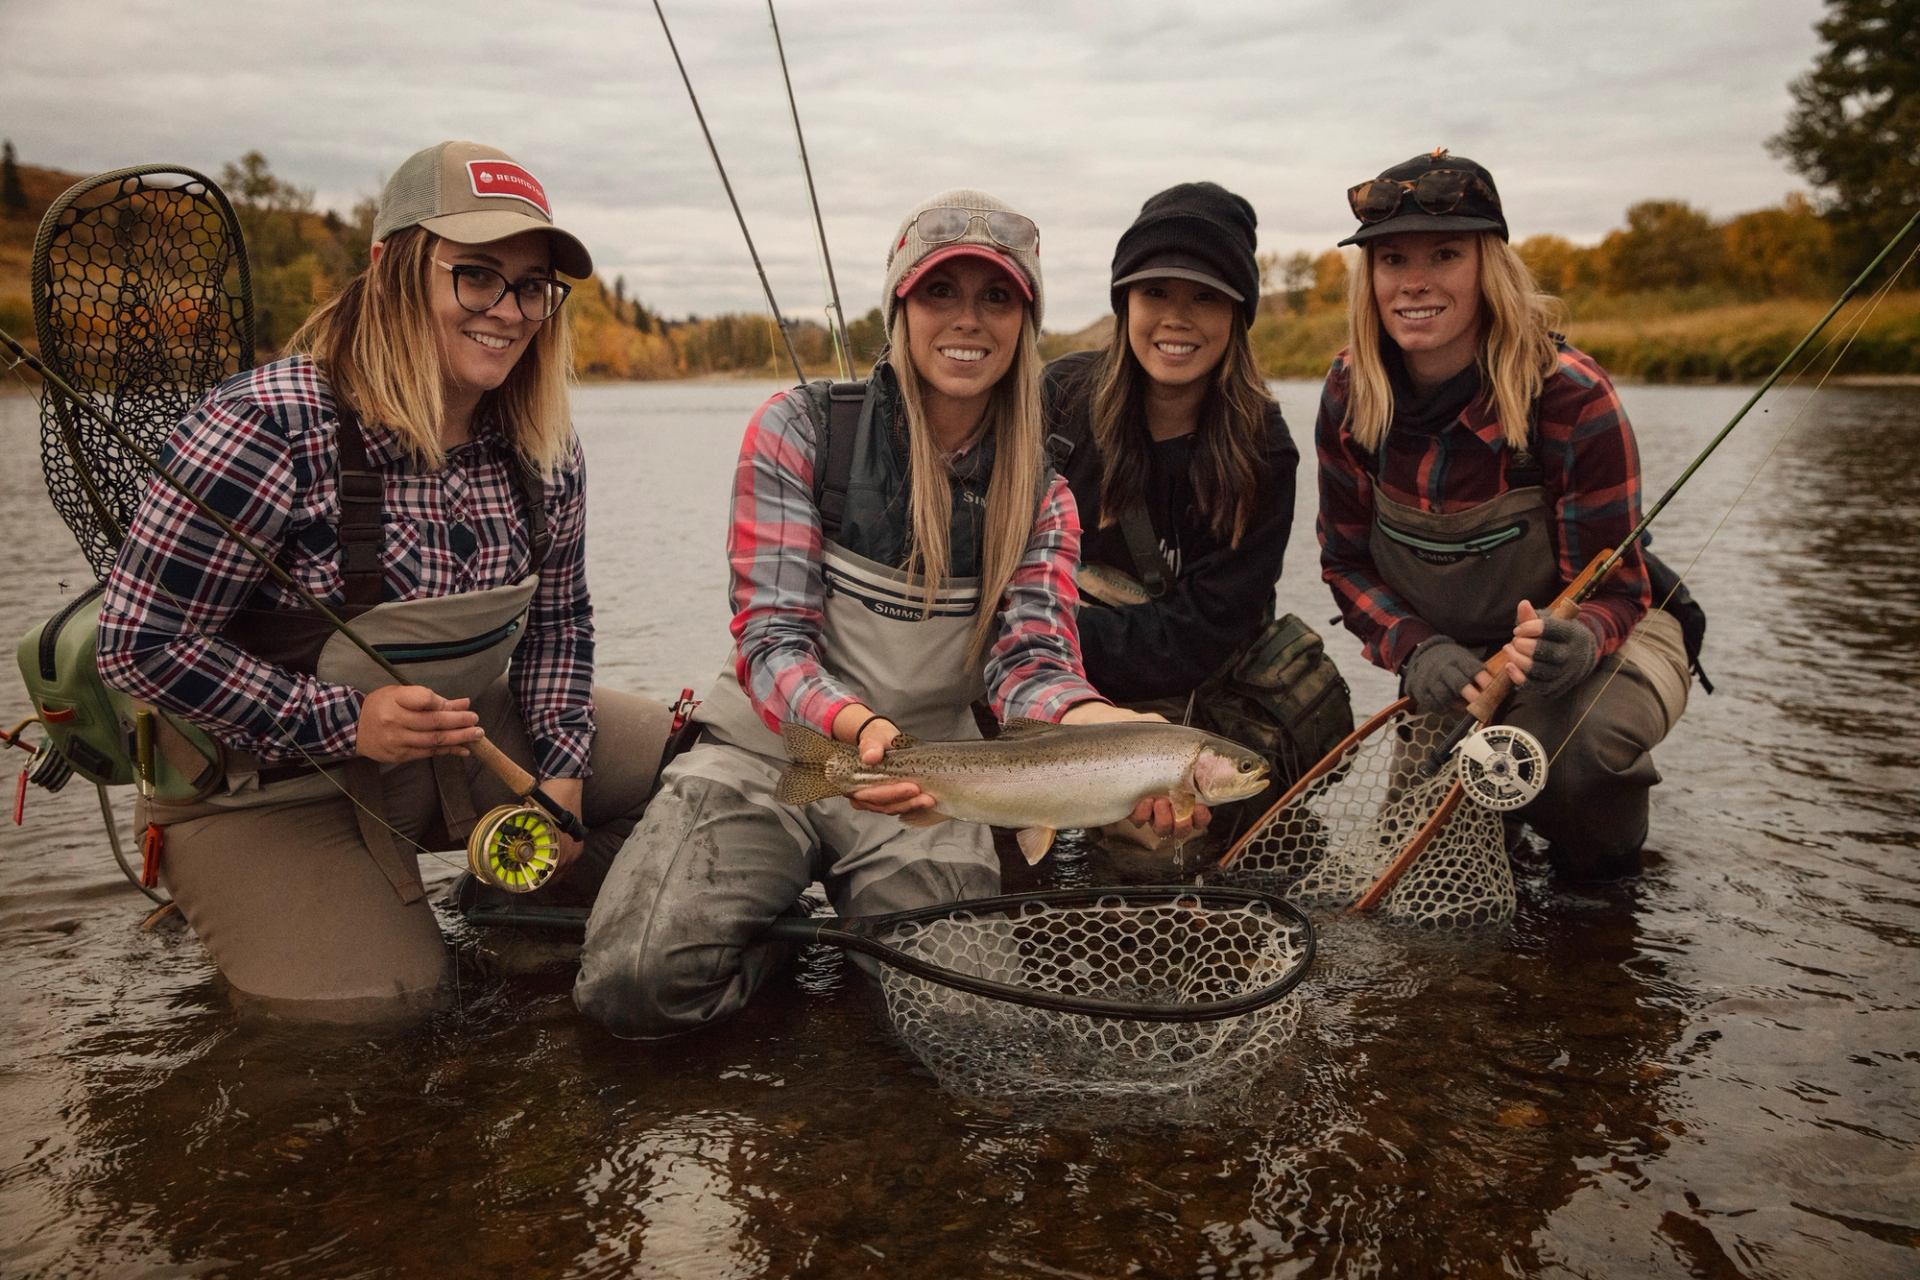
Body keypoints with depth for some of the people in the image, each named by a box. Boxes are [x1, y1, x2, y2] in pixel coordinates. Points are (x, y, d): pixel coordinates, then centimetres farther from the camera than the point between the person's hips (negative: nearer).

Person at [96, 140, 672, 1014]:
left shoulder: (542, 450, -6)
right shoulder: (269, 429, -24)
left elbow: (558, 616, 7)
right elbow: (140, 641, -19)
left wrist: (562, 767, -7)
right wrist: (342, 722, -27)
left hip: (470, 740, 6)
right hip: (267, 781, -5)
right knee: (374, 1000, -20)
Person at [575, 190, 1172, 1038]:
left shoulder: (1040, 496, 1)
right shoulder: (801, 429, -8)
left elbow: (1028, 660, -11)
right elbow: (771, 636, -14)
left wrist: (1115, 730, -36)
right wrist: (859, 727, -36)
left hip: (927, 782, 2)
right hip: (770, 753, -2)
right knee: (637, 982, -24)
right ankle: (788, 925, 8)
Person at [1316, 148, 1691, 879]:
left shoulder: (1572, 399, -25)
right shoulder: (1349, 394, -13)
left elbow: (1613, 590, -20)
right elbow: (1346, 562, -5)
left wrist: (1577, 641, -44)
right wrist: (1418, 649, -24)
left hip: (1598, 640, -4)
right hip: (1454, 656, 4)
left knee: (1575, 740, -36)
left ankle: (1606, 867, -2)